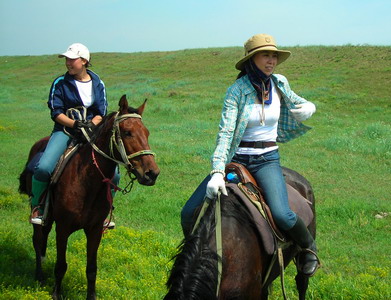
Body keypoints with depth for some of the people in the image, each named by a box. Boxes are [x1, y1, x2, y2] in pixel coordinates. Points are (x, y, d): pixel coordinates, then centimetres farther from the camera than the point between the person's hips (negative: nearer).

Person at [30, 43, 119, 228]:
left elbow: (102, 113, 5)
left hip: (92, 131, 2)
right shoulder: (60, 83, 1)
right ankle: (36, 208, -2)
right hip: (65, 131, -2)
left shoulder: (97, 84, 7)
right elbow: (56, 112, -4)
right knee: (43, 167, -26)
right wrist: (75, 124, -19)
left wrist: (91, 125, -16)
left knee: (113, 174, -12)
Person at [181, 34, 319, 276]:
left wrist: (308, 108, -4)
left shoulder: (279, 84, 2)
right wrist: (217, 172, -34)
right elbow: (225, 132, -20)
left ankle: (309, 248, 5)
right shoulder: (237, 90, -10)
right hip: (235, 157, -1)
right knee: (189, 213, -11)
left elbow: (295, 102, 23)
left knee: (281, 214, -26)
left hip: (267, 160, 1)